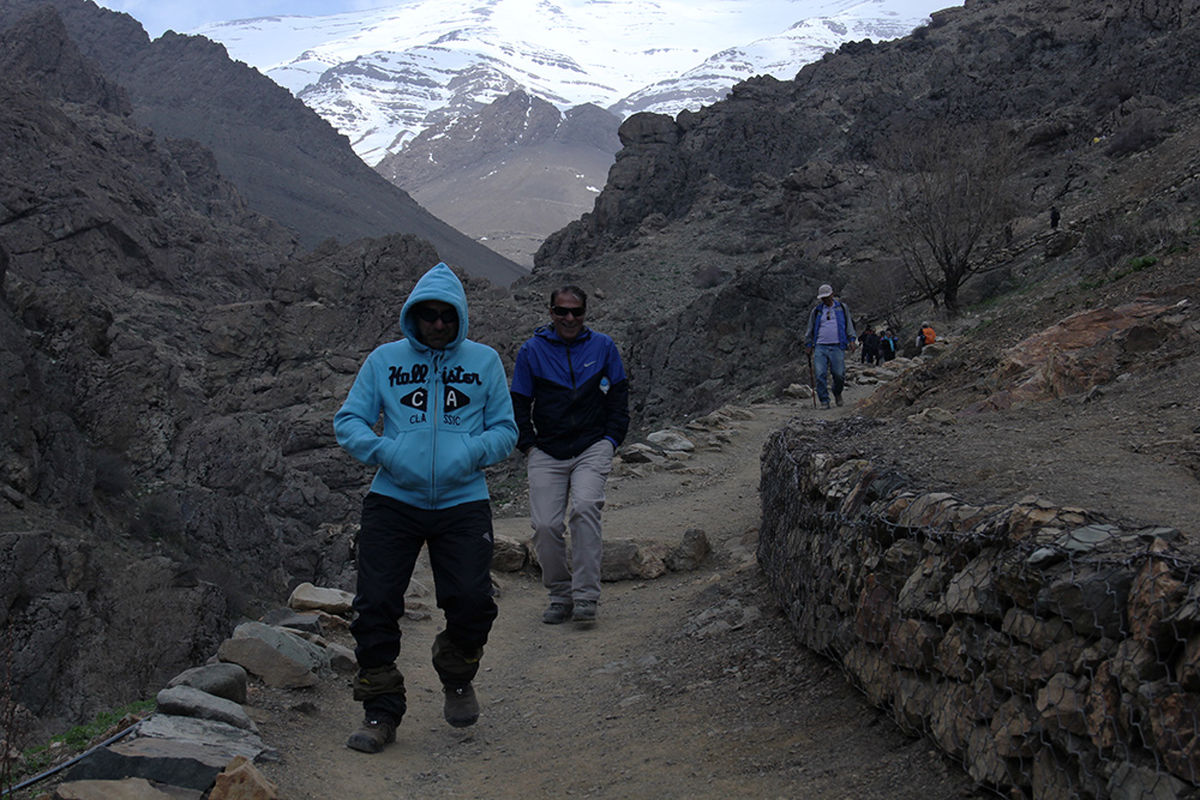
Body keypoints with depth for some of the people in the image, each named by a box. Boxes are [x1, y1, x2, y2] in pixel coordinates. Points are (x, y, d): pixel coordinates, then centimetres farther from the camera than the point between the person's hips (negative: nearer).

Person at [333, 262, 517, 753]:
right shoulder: (384, 360, 8)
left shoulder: (483, 361, 9)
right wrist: (382, 449, -14)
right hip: (393, 499, 1)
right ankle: (381, 712, 12)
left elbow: (505, 430, 9)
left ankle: (457, 679, 22)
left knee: (471, 601, -11)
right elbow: (348, 421, 6)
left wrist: (472, 451, -11)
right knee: (375, 603, -5)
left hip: (463, 501, 0)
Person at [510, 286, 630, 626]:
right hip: (547, 453, 1)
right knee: (545, 525, -9)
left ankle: (585, 597, -21)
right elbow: (519, 404, 12)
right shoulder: (532, 351, 5)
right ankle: (561, 595, 11)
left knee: (585, 507, -25)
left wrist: (610, 441, 3)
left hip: (592, 448, -1)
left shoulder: (602, 346, 7)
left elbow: (619, 395, 13)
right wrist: (529, 446, 2)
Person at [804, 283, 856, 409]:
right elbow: (809, 329, 19)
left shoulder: (842, 308, 12)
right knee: (820, 375, -10)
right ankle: (824, 401, -3)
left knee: (839, 374, -5)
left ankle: (837, 393, 24)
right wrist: (808, 344, 14)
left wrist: (851, 340, 4)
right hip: (820, 347, 1)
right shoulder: (816, 311, 13)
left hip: (837, 347, -1)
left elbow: (849, 325, 15)